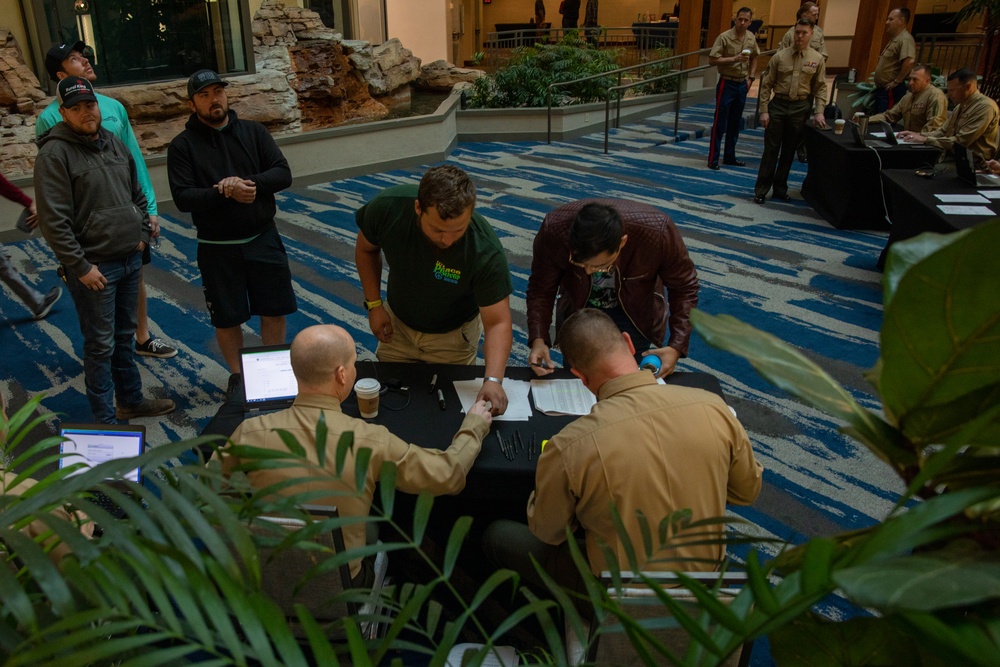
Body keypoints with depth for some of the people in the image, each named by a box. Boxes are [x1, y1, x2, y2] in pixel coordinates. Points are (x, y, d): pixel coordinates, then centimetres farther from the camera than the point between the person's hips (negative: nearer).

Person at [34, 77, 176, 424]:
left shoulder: (113, 143, 9)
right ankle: (106, 420, 12)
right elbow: (54, 221, -17)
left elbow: (137, 195, 21)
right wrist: (81, 267, -18)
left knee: (125, 336, 19)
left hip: (130, 259, 7)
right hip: (93, 267, -7)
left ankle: (131, 400, 34)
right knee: (101, 345, 1)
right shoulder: (55, 154, -14)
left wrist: (142, 235, 11)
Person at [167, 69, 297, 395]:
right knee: (227, 318, 10)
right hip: (217, 248, -1)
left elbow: (283, 173, -6)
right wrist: (226, 193, -27)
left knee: (274, 310, 9)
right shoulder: (182, 145, -3)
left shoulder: (253, 131, 3)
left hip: (263, 239, 2)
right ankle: (237, 375, 30)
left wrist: (249, 184, -23)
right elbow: (182, 197, -13)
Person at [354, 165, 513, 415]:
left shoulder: (486, 251, -36)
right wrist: (374, 304, -9)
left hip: (452, 335, -2)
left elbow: (498, 322, -32)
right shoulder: (387, 207, -29)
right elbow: (366, 249, -7)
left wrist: (493, 380, -45)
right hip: (397, 323, 2)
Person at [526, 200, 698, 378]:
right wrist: (538, 339, -32)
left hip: (636, 313, 0)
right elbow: (541, 290, -19)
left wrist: (676, 347, -29)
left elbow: (684, 288, -20)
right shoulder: (553, 230, -34)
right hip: (577, 310, 1)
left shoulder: (658, 232, -36)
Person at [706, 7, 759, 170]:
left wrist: (751, 77, 9)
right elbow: (712, 60, -16)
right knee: (720, 123, -4)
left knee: (735, 123, 12)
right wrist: (734, 59, -23)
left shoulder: (751, 38, 5)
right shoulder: (724, 37, -12)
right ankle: (713, 160, 0)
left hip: (742, 84, 6)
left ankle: (730, 157, 22)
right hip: (727, 83, -6)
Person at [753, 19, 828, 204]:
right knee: (771, 149, 1)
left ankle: (780, 189, 22)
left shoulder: (817, 59, 1)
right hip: (778, 105, -1)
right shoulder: (780, 56, -2)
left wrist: (819, 112, -8)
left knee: (789, 151, 10)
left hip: (800, 108, 1)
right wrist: (764, 110, -6)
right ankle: (761, 189, 8)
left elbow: (820, 88, 2)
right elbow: (766, 85, -1)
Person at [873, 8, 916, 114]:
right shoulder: (894, 38, 17)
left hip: (891, 90, -10)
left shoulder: (905, 39, -15)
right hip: (882, 89, 11)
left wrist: (897, 81, -23)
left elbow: (909, 62, -29)